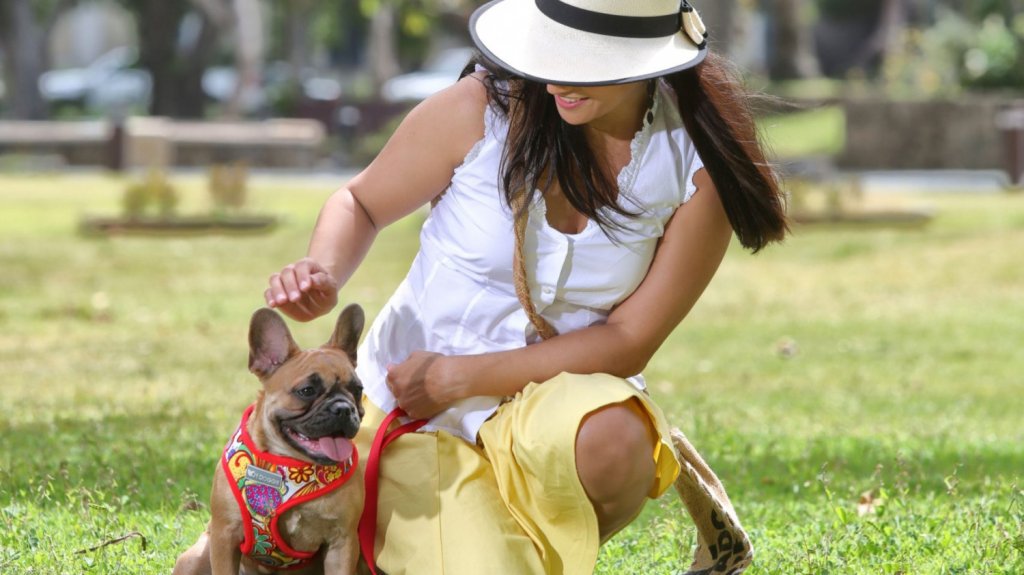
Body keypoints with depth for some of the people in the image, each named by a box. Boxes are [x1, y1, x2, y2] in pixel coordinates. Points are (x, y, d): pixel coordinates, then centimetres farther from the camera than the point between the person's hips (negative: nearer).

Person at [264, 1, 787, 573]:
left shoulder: (697, 162, -11)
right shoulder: (482, 107, -13)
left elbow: (630, 342, -9)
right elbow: (361, 205, 2)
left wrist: (458, 377, -17)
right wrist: (324, 273, -23)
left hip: (554, 398, 1)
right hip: (419, 413, -1)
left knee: (614, 441, -37)